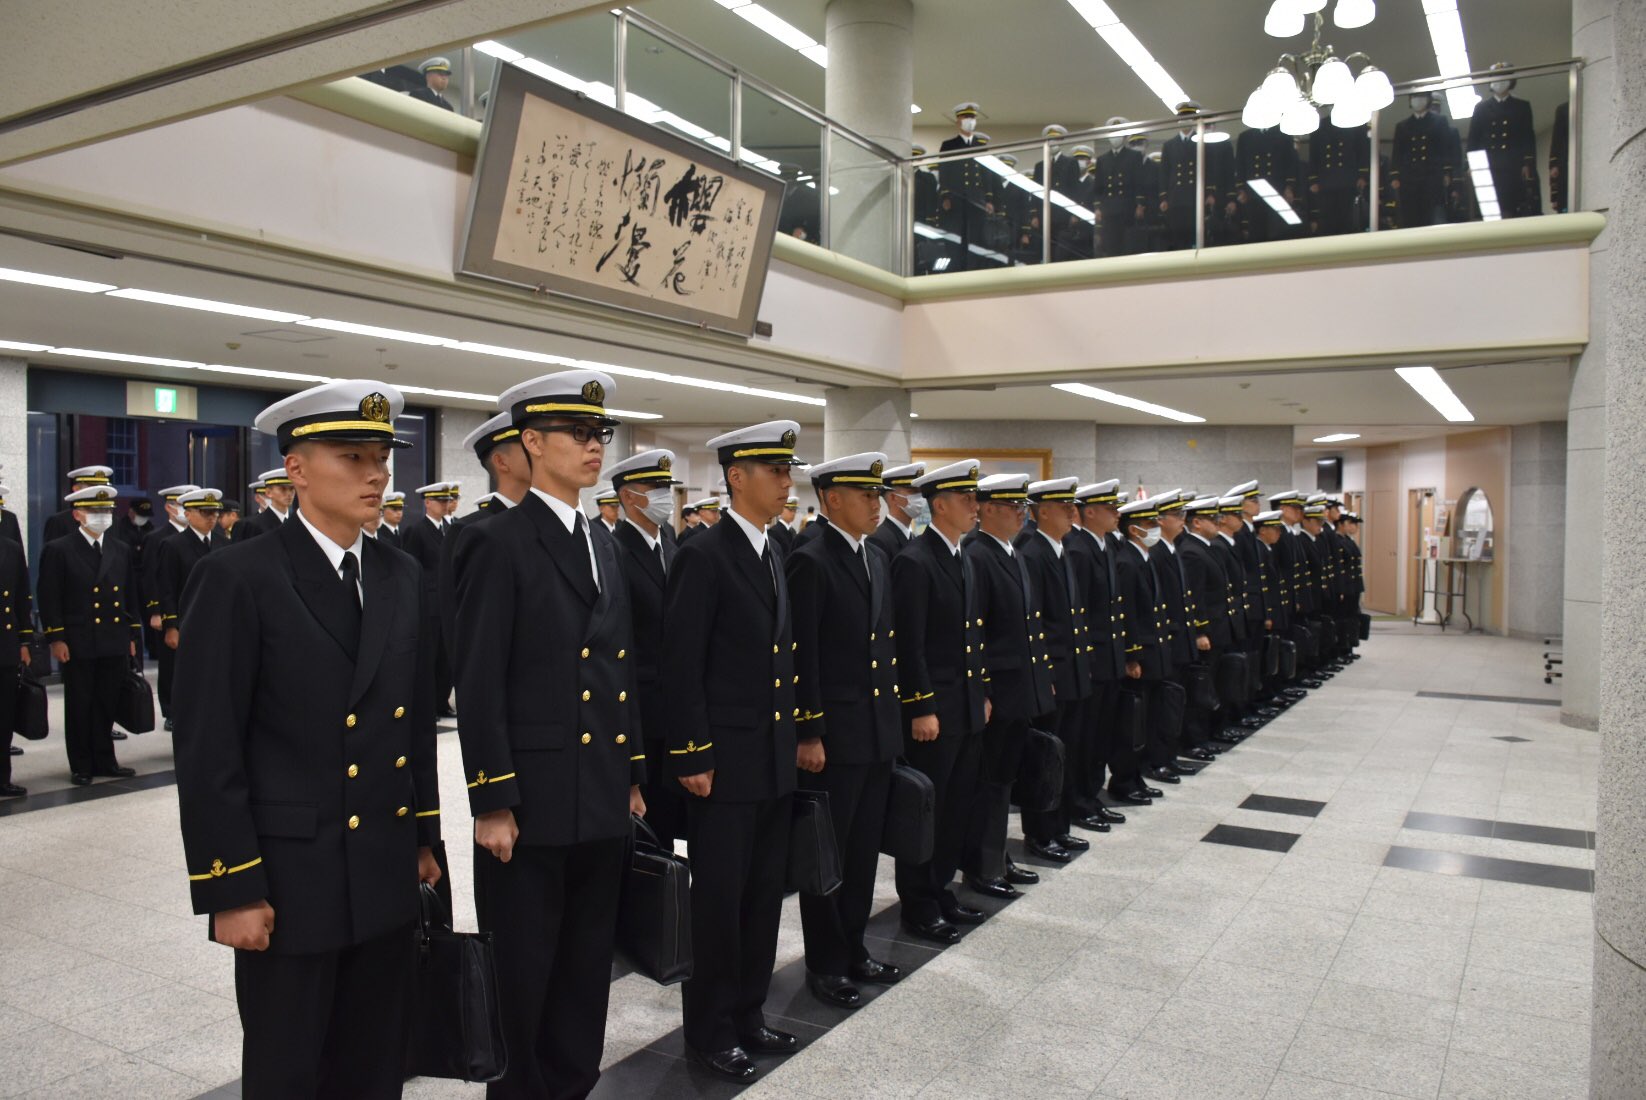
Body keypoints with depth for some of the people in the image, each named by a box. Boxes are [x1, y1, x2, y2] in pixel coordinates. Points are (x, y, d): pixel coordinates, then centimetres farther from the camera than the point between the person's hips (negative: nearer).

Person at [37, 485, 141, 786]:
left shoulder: (121, 551, 12)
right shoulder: (58, 550, -3)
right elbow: (48, 598, -6)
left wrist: (132, 635, 10)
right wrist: (56, 638, -12)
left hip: (114, 644, 4)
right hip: (78, 644, -4)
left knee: (107, 705, 9)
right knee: (79, 707, 5)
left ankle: (105, 761, 19)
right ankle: (81, 766, 14)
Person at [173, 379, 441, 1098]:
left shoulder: (401, 578, 7)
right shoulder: (237, 579, -12)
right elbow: (208, 750, -13)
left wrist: (424, 837, 12)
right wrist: (229, 888, -13)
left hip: (388, 876, 5)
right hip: (289, 879, -5)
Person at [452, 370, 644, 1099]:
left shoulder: (602, 544, 13)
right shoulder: (498, 543, -10)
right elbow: (479, 684, -14)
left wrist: (633, 775, 13)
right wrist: (492, 803, -15)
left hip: (602, 800, 7)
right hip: (532, 801, -7)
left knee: (587, 966, 17)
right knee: (522, 975, 8)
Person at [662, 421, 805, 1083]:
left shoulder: (774, 556, 12)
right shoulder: (704, 556, -13)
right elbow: (682, 667, -16)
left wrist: (794, 738, 14)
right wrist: (692, 757, -16)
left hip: (775, 763, 8)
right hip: (725, 762, -8)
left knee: (764, 894, 15)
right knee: (720, 898, 4)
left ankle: (748, 1015, 30)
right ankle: (708, 1030, 21)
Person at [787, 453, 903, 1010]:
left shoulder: (879, 559, 12)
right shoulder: (810, 562, -12)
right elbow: (802, 656, -16)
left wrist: (895, 713, 14)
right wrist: (807, 734, -17)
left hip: (879, 732, 8)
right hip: (833, 734, -7)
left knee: (864, 848, 16)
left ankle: (853, 949, 30)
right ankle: (824, 963, 20)